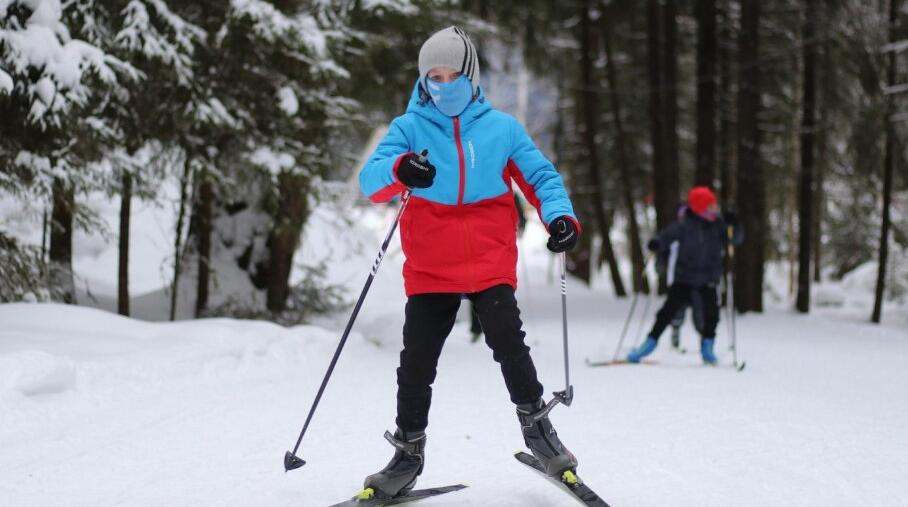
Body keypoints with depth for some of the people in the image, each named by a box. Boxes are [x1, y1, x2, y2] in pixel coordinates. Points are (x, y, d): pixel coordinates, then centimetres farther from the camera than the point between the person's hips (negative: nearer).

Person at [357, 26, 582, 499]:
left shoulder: (501, 128, 6)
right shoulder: (409, 128, 3)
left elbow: (540, 176, 7)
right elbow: (371, 180, -9)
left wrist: (560, 214, -14)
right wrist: (399, 170, -33)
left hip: (490, 263, 0)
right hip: (430, 268, 1)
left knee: (509, 345, -14)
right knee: (416, 362, 2)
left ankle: (536, 425, 7)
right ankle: (408, 452, 15)